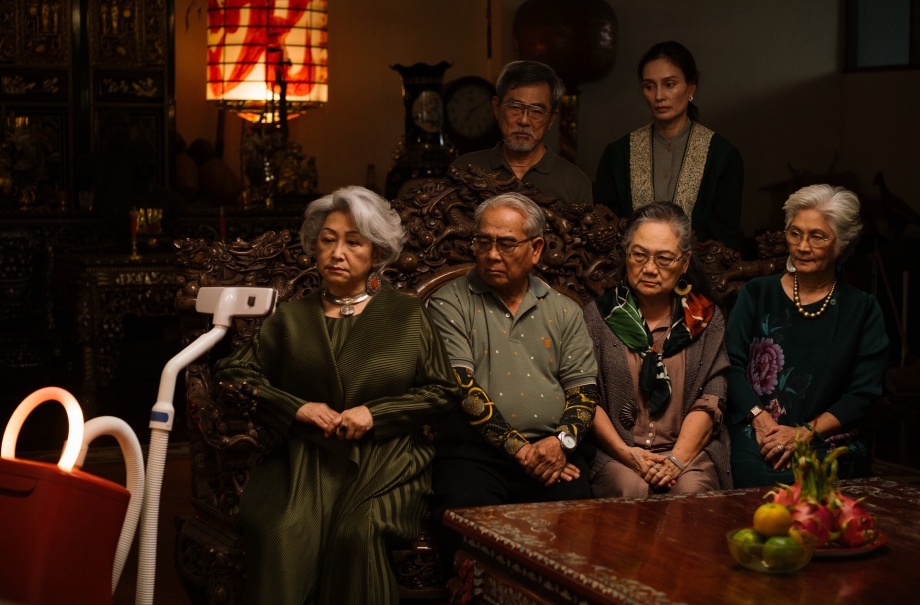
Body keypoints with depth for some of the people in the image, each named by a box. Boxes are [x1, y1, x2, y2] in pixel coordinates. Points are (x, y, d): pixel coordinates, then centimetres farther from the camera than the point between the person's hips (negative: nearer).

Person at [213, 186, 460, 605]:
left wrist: (375, 413, -5)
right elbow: (233, 373, 13)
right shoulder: (292, 316, 18)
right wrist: (296, 408, -3)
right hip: (305, 457, 1)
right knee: (282, 534, -31)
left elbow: (443, 391, 9)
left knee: (356, 534, -33)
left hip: (384, 459, -1)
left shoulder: (407, 315, 13)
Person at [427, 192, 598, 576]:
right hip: (474, 451, -2)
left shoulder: (564, 311, 18)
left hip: (552, 450, 3)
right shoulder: (450, 304, 7)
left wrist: (563, 440, -9)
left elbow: (583, 388, 12)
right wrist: (517, 448, -10)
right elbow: (460, 388, -4)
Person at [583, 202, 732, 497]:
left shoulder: (706, 320, 10)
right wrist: (626, 453, -14)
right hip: (615, 453, -1)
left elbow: (710, 399, 2)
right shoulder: (597, 315, 7)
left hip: (688, 448, 1)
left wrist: (678, 459, -14)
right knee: (632, 491, -32)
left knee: (692, 492, -30)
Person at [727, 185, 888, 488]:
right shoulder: (757, 294, 13)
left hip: (828, 445, 0)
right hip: (755, 440, 1)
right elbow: (732, 364, 4)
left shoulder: (863, 311, 10)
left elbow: (863, 393, 2)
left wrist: (806, 433, -10)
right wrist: (760, 418, -12)